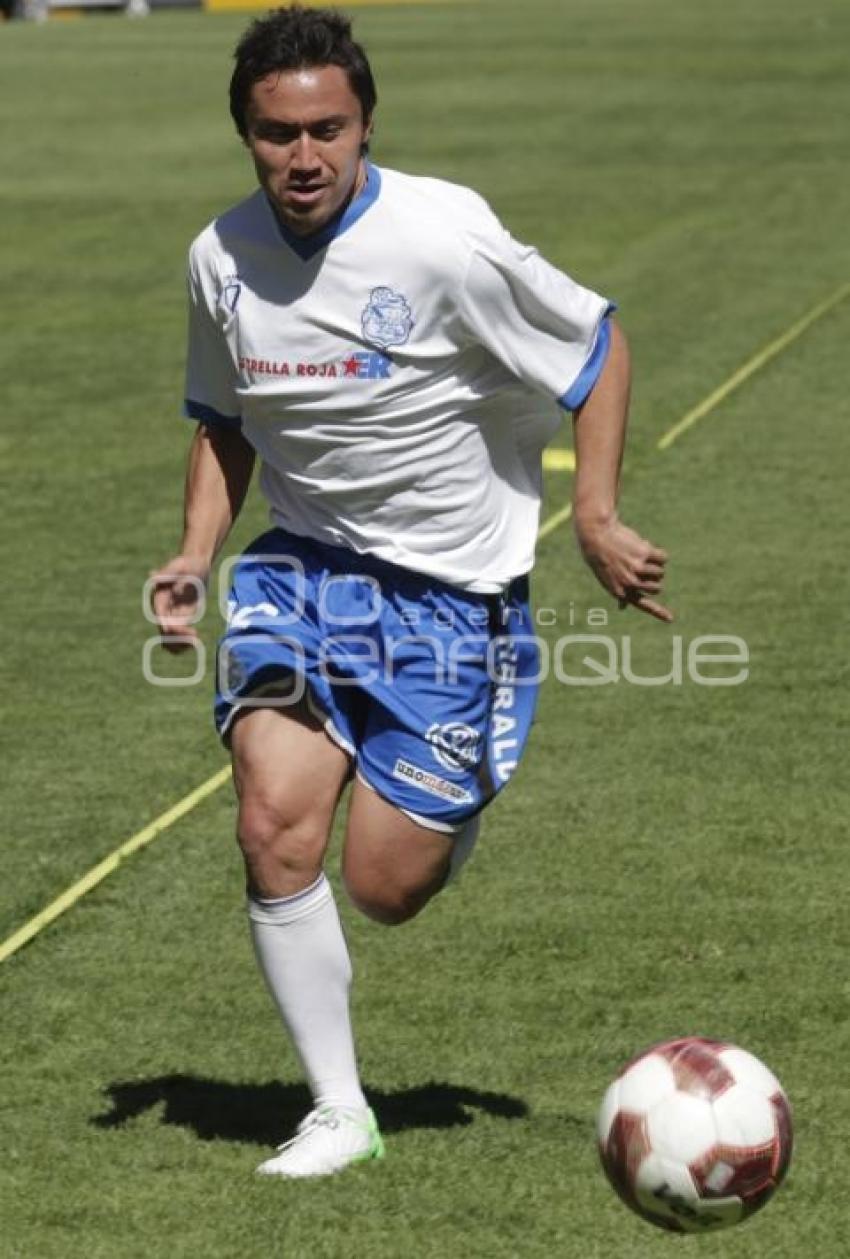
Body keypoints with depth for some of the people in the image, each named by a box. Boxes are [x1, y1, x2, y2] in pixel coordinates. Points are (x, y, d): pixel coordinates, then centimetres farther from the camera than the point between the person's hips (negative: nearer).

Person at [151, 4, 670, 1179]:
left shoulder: (443, 239, -20)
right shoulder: (221, 256, -4)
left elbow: (600, 346, -7)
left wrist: (597, 516, -14)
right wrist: (194, 559, 0)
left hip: (450, 587, -3)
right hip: (303, 565, 3)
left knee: (385, 890, -2)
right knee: (275, 828, -17)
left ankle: (453, 812, 36)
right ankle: (339, 1111, -2)